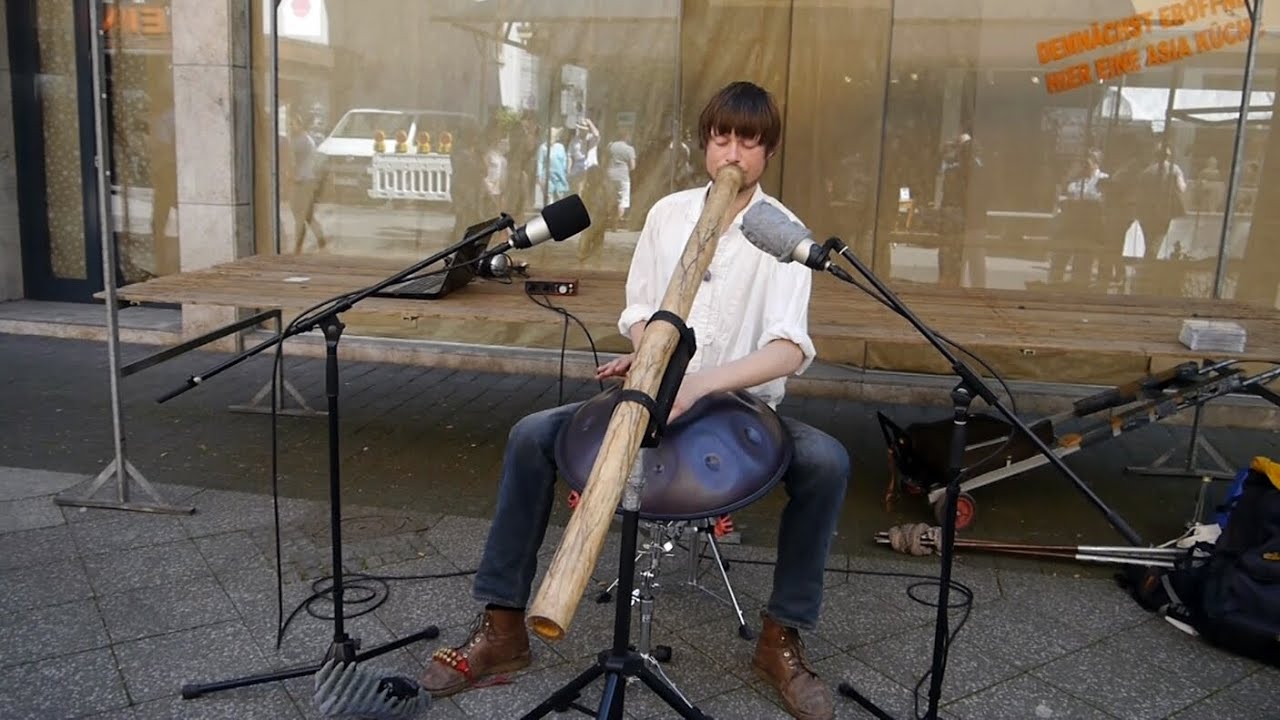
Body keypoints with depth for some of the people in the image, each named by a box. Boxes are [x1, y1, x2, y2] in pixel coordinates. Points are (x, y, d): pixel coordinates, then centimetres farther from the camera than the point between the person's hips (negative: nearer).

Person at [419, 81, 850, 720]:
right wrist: (648, 355, -14)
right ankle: (502, 625, -5)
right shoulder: (668, 213, 2)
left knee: (826, 463, -30)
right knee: (531, 437, -16)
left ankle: (782, 638, -10)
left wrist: (702, 384, -39)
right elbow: (640, 311, 10)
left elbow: (790, 349, -24)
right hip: (660, 394, 3)